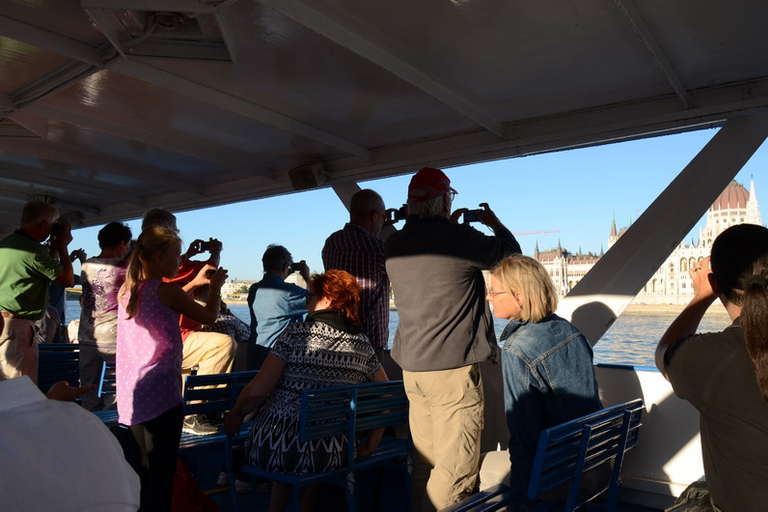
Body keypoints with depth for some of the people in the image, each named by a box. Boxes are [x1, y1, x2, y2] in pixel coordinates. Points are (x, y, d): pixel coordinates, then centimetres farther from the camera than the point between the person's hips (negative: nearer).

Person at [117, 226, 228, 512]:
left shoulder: (127, 290, 9)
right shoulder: (165, 289, -13)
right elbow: (208, 316, -4)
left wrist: (194, 282, 27)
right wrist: (215, 286, 13)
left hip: (130, 399, 8)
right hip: (160, 396, -8)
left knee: (139, 474, 19)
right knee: (160, 477, 1)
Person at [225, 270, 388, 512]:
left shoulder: (297, 333, -8)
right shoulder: (362, 344, 3)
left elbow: (257, 390, -10)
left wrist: (236, 414, 10)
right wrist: (370, 446, 18)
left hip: (273, 450, -2)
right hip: (330, 456, 3)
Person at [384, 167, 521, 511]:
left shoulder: (393, 246, 6)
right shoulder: (460, 238, -14)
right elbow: (511, 253, 2)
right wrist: (495, 223, 20)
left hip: (411, 366, 8)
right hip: (453, 367, -7)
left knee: (424, 459, 18)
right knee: (454, 469, 1)